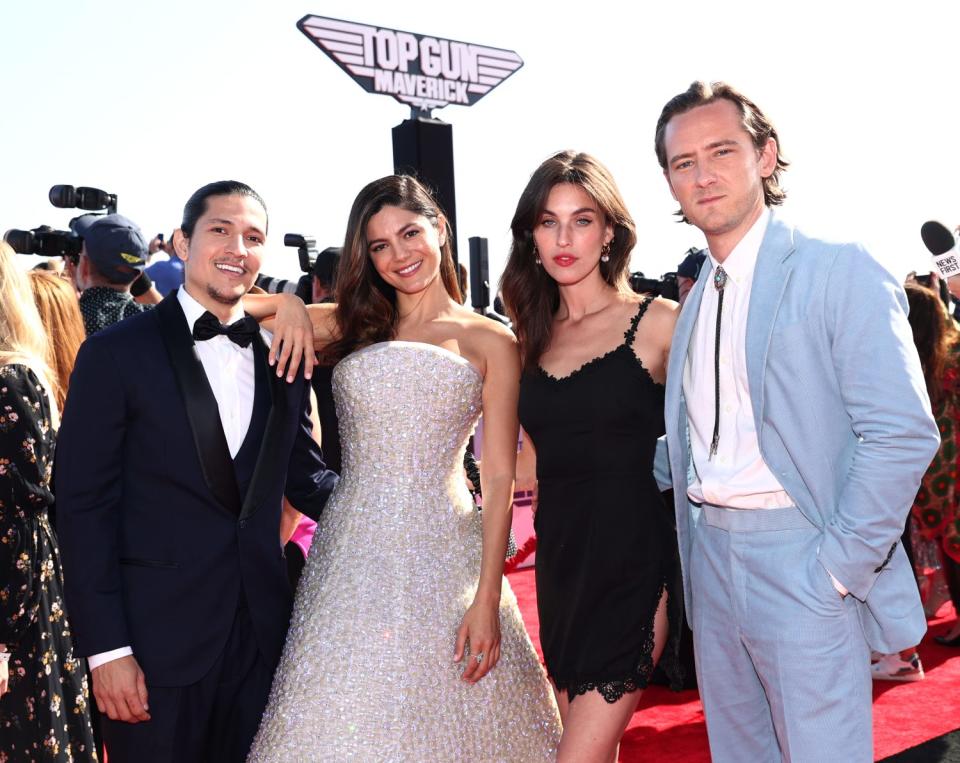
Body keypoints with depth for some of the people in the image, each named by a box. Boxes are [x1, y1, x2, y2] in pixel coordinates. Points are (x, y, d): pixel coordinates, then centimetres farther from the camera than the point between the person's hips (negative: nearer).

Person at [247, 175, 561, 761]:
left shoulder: (491, 342, 3)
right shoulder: (349, 326, 12)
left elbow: (500, 478, -2)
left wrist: (487, 598, -8)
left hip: (441, 552, -2)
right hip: (350, 551, 2)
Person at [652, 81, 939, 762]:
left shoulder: (839, 271, -8)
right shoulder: (697, 299, 12)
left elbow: (904, 433, -15)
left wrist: (837, 566, -16)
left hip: (801, 561, -6)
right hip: (709, 558, 6)